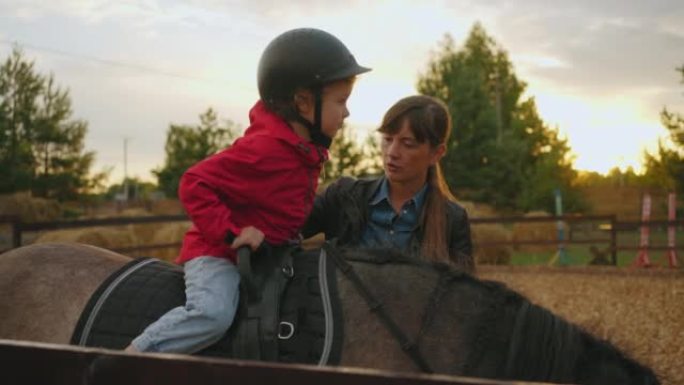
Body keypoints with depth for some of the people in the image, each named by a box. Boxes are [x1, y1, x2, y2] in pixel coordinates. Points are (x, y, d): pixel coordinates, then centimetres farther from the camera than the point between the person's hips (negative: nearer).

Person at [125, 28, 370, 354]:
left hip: (262, 255, 10)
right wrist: (231, 234, -27)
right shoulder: (264, 148, -25)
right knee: (213, 314, -33)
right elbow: (195, 184, -24)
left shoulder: (304, 148, 4)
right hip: (218, 254, -10)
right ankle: (133, 354, -17)